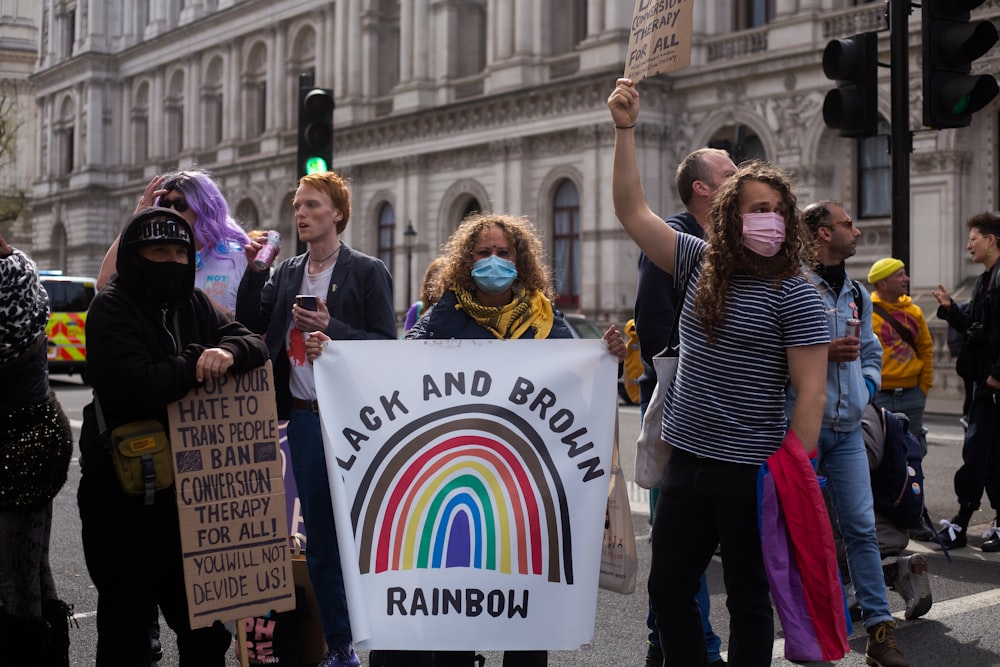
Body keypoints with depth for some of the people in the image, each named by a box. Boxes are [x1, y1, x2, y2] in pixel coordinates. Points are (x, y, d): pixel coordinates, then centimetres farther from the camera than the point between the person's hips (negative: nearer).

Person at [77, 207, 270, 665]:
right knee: (126, 630, 4)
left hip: (188, 485, 6)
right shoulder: (111, 309, -10)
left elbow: (255, 345, 2)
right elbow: (140, 385, -25)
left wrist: (227, 352, -19)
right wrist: (198, 360, -13)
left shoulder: (192, 303, 10)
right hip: (123, 494, -6)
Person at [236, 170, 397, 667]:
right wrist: (253, 271, 0)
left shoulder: (367, 272, -2)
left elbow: (385, 344, -6)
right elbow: (251, 325, 9)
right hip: (303, 418, 5)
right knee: (318, 537, 8)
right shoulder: (287, 272, 14)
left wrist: (332, 328, -18)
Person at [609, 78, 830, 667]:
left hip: (752, 472, -5)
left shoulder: (795, 294, -9)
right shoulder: (702, 265, 6)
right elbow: (633, 212, 7)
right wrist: (625, 130, 1)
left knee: (749, 600, 9)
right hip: (687, 463, 6)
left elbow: (810, 394, -12)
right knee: (668, 587, 13)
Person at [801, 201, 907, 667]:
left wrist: (867, 388, 6)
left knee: (861, 527, 4)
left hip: (847, 428, 6)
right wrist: (824, 353, -18)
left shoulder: (856, 294, 16)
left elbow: (871, 352, 24)